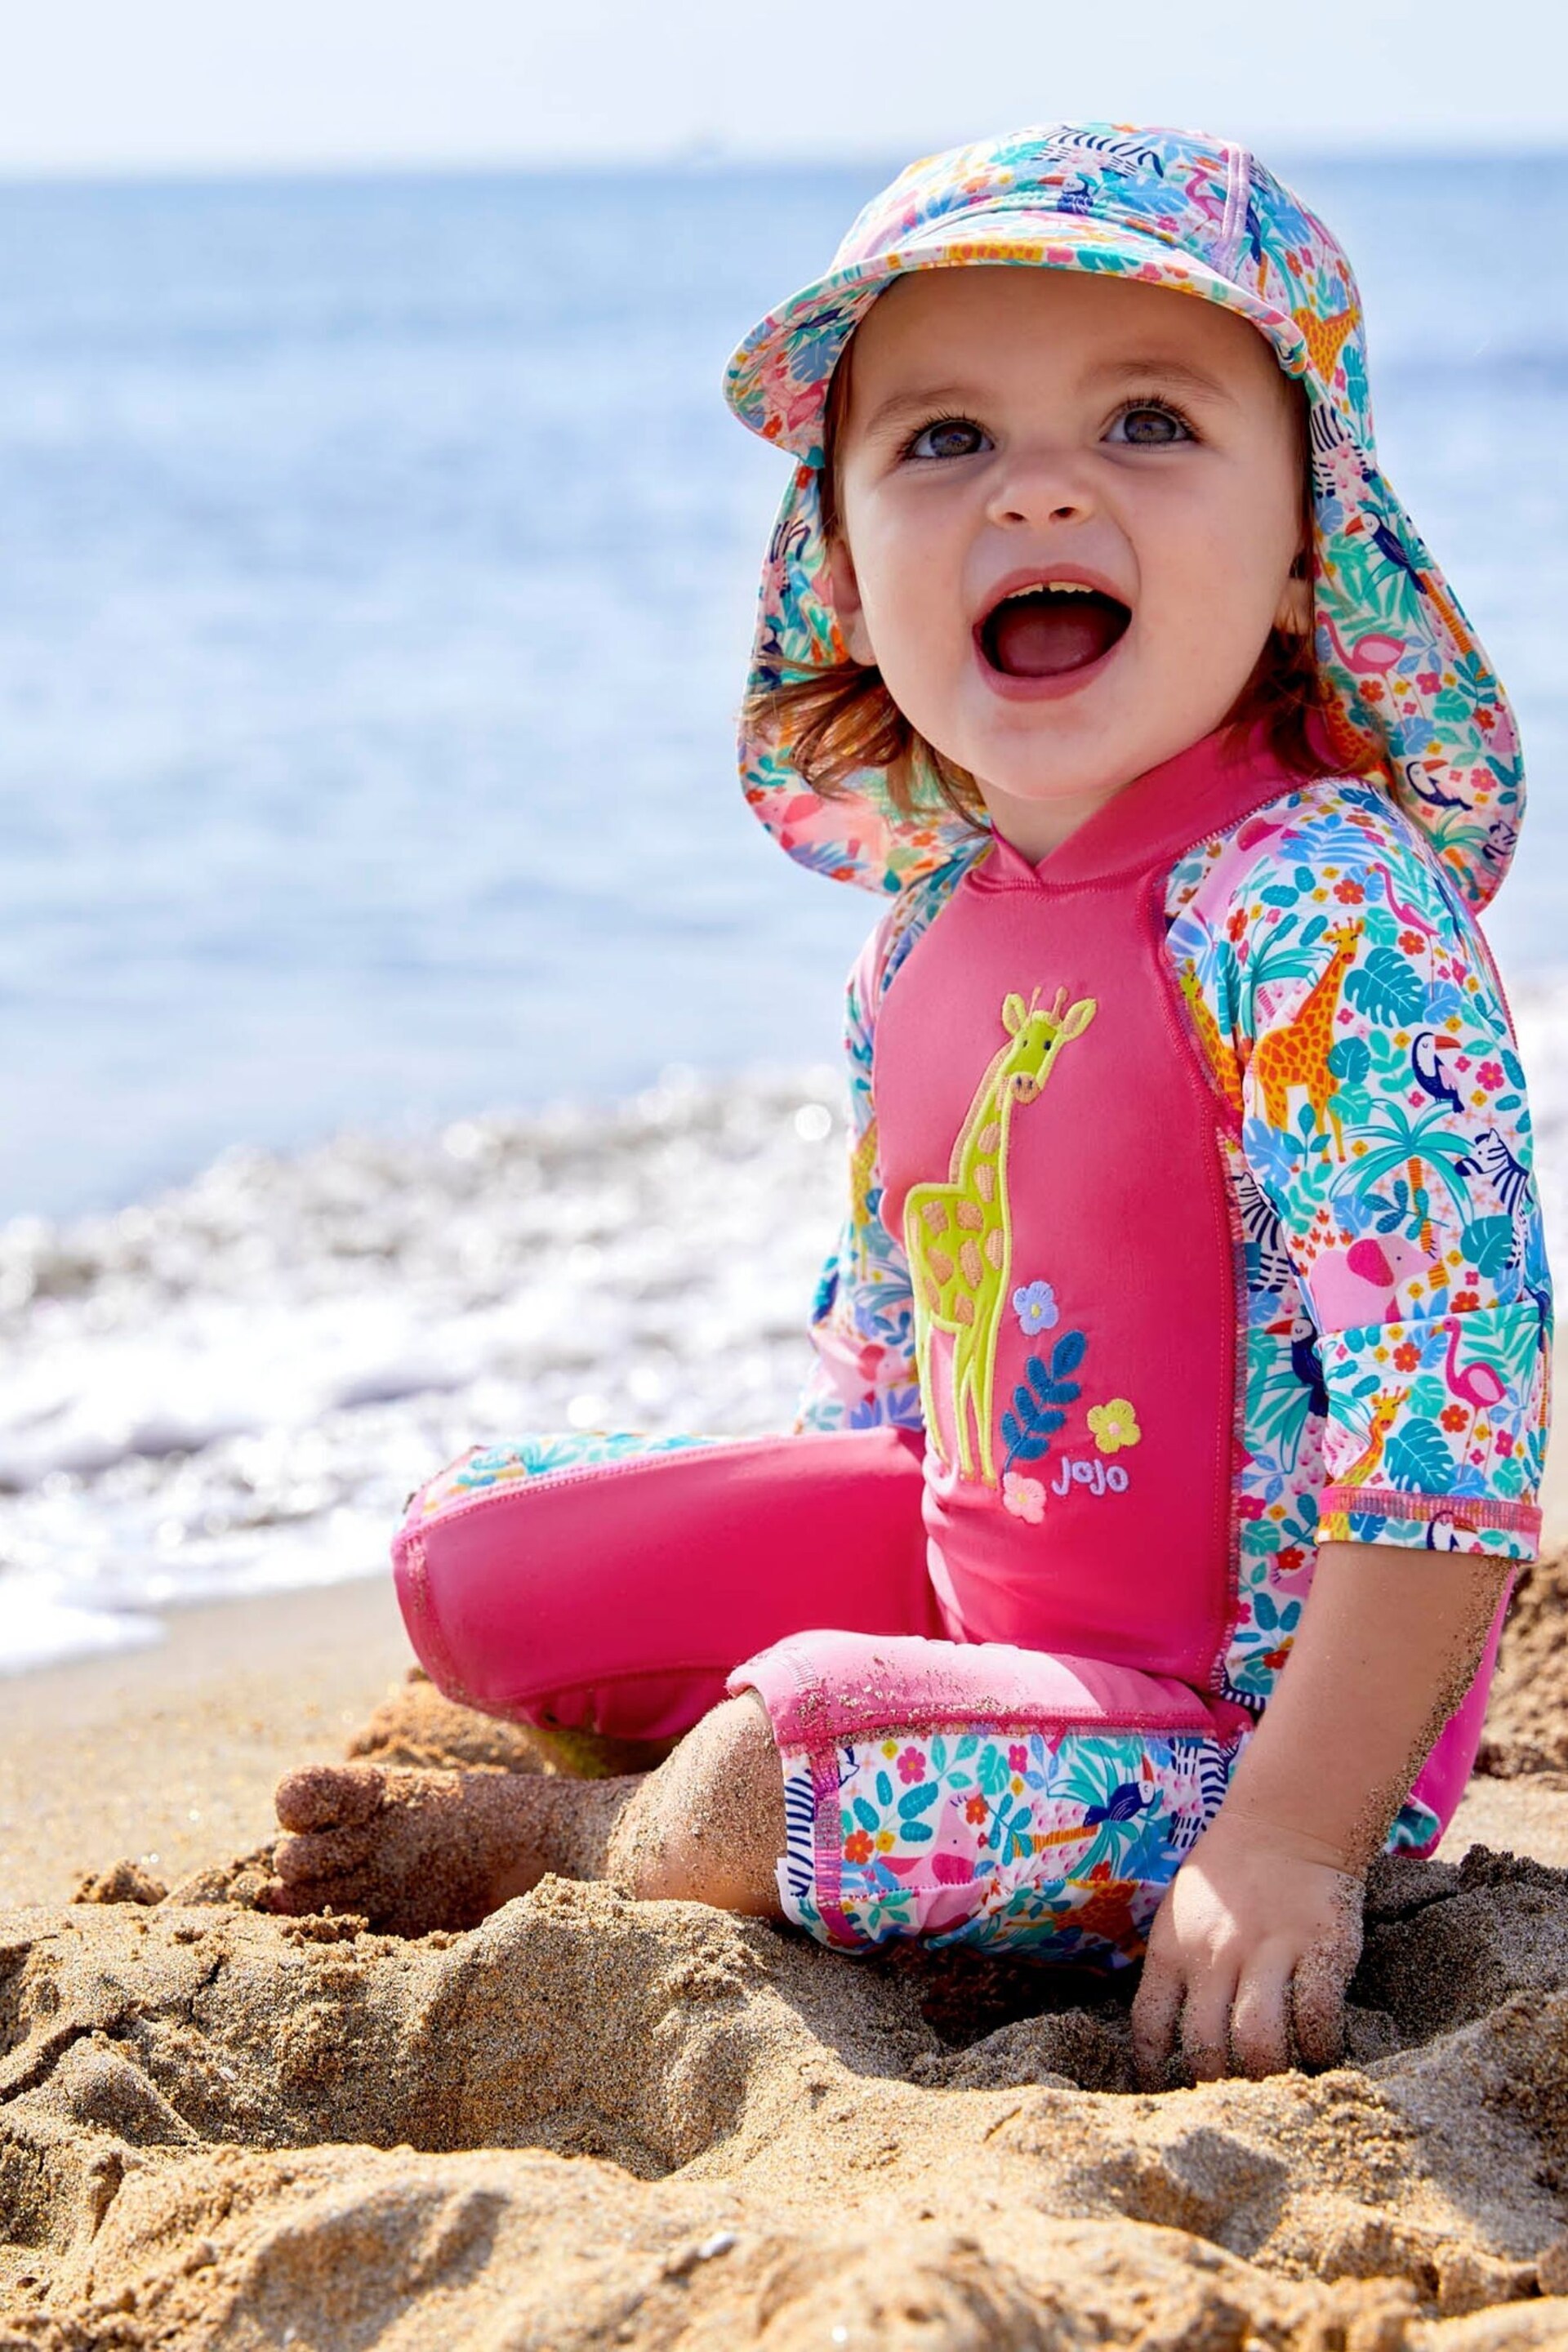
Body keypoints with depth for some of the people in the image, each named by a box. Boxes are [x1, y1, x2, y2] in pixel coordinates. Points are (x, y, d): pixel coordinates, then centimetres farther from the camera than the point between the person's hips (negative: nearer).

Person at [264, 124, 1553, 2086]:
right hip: (969, 1573, 8)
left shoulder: (1327, 916, -25)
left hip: (1265, 1711, -8)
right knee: (469, 1548, 10)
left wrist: (1295, 1843, -32)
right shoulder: (929, 937, 0)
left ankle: (587, 1842, 2)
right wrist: (792, 1604, 15)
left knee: (794, 1761, -30)